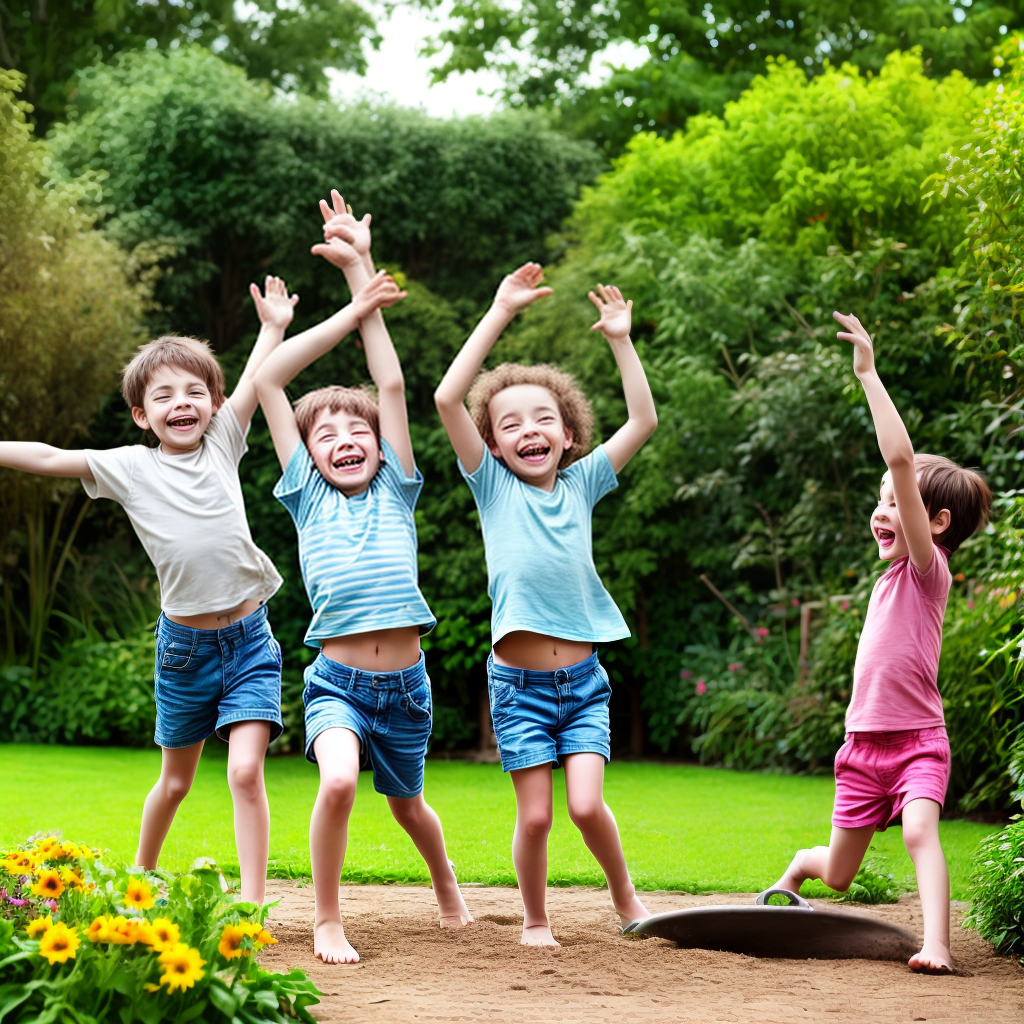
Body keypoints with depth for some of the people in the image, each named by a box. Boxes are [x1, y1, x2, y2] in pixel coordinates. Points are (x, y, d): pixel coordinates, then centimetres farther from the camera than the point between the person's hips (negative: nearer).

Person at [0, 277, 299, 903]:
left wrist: (274, 327, 2)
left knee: (246, 772, -13)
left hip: (249, 639, 0)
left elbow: (258, 380, 8)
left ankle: (253, 905, -10)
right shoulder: (129, 468, 0)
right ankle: (142, 874, 39)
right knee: (177, 779, 15)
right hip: (185, 642, 0)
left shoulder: (222, 444, 4)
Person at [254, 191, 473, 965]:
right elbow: (269, 381, 1)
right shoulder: (308, 497, 5)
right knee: (338, 781, -28)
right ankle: (327, 922, -10)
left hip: (404, 681, 2)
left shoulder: (395, 491, 7)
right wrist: (354, 307, 2)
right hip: (337, 678, -2)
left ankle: (447, 886, 49)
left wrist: (362, 270, 1)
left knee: (408, 805, 19)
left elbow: (393, 386, 2)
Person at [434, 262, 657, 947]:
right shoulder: (493, 486, -1)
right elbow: (448, 398, -12)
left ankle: (625, 896, 17)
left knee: (587, 804, -9)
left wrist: (621, 339, 0)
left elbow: (644, 420, 4)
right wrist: (500, 313, -13)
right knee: (535, 815, -1)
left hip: (583, 680, 2)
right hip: (519, 682, -1)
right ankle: (535, 921, 21)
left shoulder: (581, 484, 7)